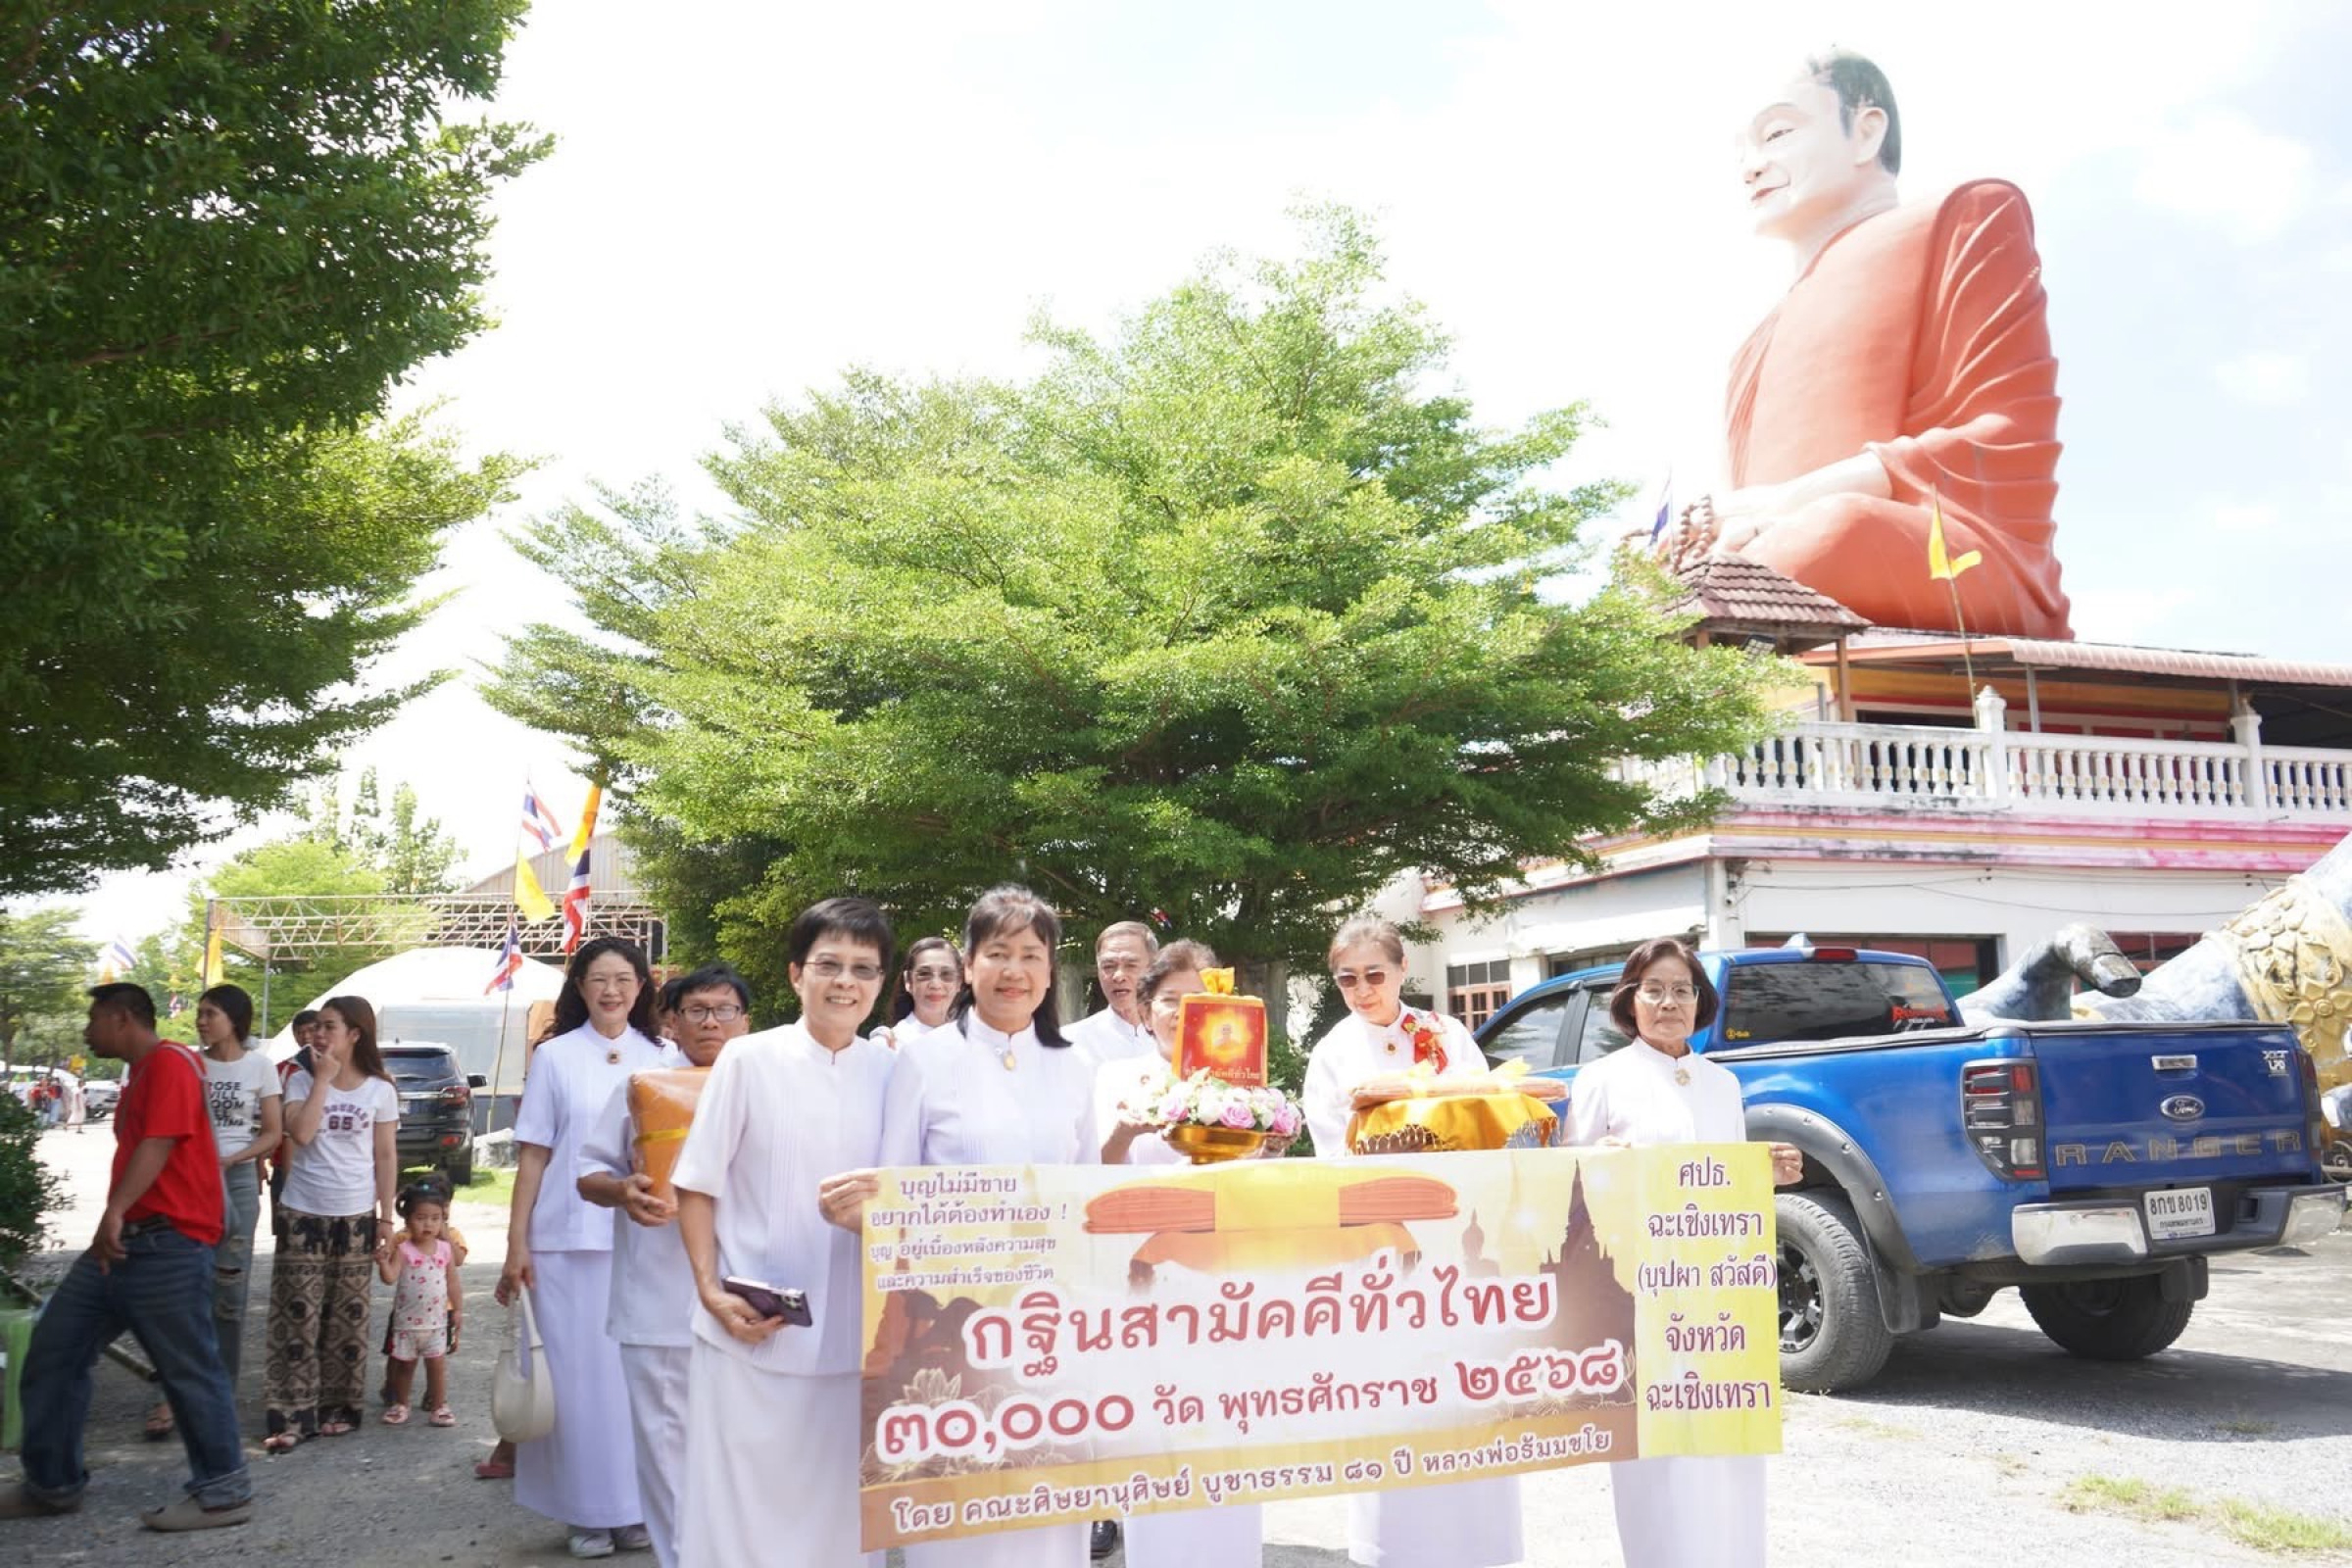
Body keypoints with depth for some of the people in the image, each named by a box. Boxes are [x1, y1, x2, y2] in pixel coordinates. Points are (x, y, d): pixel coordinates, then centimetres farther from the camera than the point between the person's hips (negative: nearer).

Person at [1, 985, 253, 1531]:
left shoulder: (169, 1061, -10)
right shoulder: (139, 1074, 23)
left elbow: (160, 1143, -22)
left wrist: (114, 1211, -30)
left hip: (166, 1245, -11)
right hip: (121, 1240, 11)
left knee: (188, 1368, -5)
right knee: (53, 1351, 10)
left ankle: (224, 1492, 4)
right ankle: (52, 1484, 20)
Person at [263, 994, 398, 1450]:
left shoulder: (379, 1090, 0)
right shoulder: (303, 1081, 1)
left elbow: (386, 1157, 3)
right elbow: (301, 1133, -16)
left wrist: (385, 1217, 0)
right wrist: (323, 1079, -14)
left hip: (355, 1216, 0)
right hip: (304, 1213, 0)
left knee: (347, 1319, 6)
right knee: (297, 1316, -3)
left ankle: (337, 1408, 17)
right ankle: (291, 1416, 1)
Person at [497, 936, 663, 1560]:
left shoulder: (659, 1062, 8)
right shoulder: (554, 1057, 2)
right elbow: (532, 1156, 2)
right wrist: (516, 1244, -3)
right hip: (568, 1242, -2)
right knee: (577, 1373, 1)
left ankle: (634, 1506, 15)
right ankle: (586, 1512, 11)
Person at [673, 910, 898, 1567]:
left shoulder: (893, 1074, 3)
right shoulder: (748, 1061, -2)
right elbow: (697, 1187, 1)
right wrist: (710, 1291, -8)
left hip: (853, 1336, 2)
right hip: (748, 1334, -2)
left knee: (840, 1511, 11)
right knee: (734, 1508, 6)